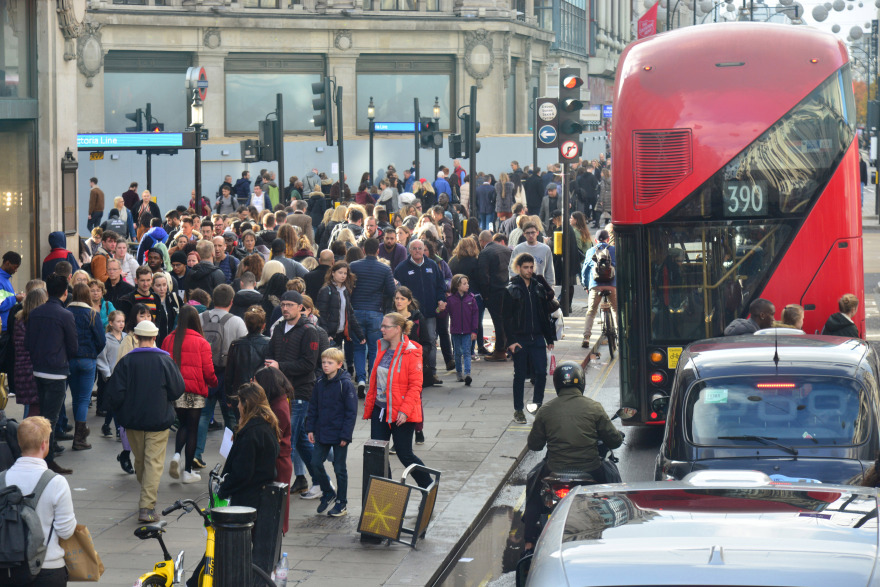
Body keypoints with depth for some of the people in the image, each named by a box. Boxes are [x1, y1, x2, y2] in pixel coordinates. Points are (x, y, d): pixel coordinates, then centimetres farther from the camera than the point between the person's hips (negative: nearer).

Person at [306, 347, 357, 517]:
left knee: (339, 468, 3)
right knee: (316, 463, 3)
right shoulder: (320, 384, 6)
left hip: (339, 435, -6)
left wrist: (345, 435, -14)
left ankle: (341, 503, 15)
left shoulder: (345, 384, -12)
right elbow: (313, 408, 15)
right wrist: (310, 429, 7)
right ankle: (327, 493, 25)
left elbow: (351, 411, -12)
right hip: (322, 433, 6)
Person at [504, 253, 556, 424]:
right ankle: (518, 410, 12)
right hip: (519, 339, -3)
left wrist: (550, 338, 11)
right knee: (520, 375, 3)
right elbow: (507, 318, -4)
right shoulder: (511, 290, -3)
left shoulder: (539, 287, 9)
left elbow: (546, 313, 14)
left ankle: (537, 403, 12)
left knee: (541, 372, -6)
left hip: (537, 338, 3)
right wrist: (511, 341, -12)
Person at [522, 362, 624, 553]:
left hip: (554, 471, 1)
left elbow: (534, 444, 6)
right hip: (590, 470, -1)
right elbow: (614, 441, 0)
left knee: (533, 479, 32)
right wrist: (619, 435, 24)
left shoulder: (545, 410, -2)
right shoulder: (594, 408, -5)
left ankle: (529, 541, 29)